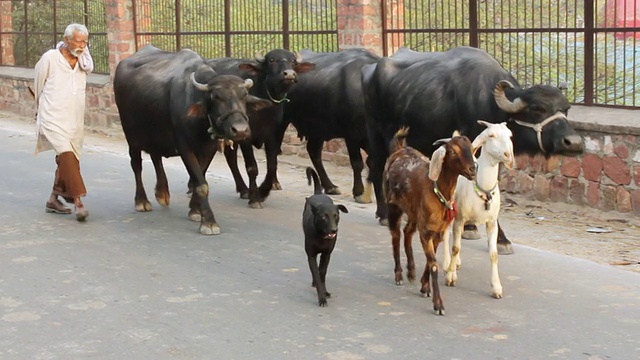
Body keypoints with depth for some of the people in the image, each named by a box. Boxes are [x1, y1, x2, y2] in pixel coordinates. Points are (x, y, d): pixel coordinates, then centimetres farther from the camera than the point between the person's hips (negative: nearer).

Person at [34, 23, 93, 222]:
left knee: (67, 159, 11)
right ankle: (78, 201, -22)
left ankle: (54, 199, 26)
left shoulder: (83, 60, 6)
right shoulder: (50, 58, -7)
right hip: (54, 119, -6)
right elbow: (38, 86, 5)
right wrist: (41, 109, 18)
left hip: (75, 120, 6)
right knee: (67, 155, -20)